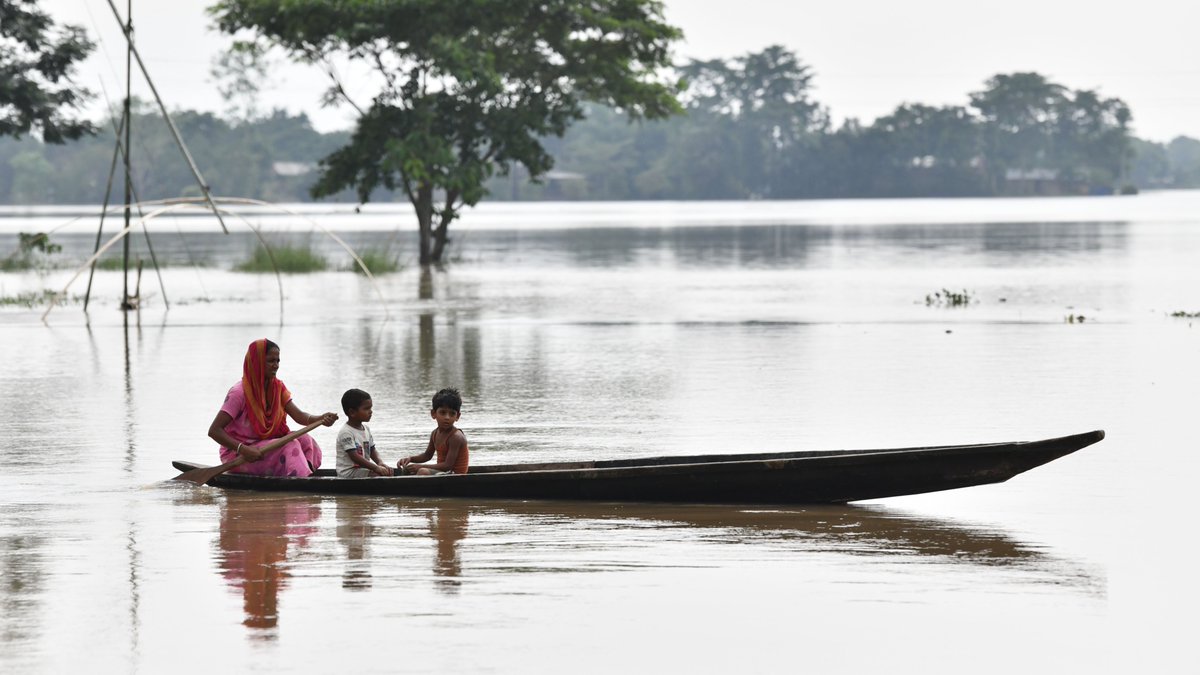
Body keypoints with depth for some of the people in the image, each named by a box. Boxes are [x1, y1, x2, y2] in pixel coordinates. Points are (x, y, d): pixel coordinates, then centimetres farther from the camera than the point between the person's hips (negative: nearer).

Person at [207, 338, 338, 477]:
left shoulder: (278, 388, 7)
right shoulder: (239, 393, -16)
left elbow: (298, 416, -7)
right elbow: (214, 430, -22)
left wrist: (321, 419, -29)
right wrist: (243, 449, -34)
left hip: (264, 447, 7)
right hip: (237, 455, -7)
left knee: (305, 440, -15)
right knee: (290, 445, -26)